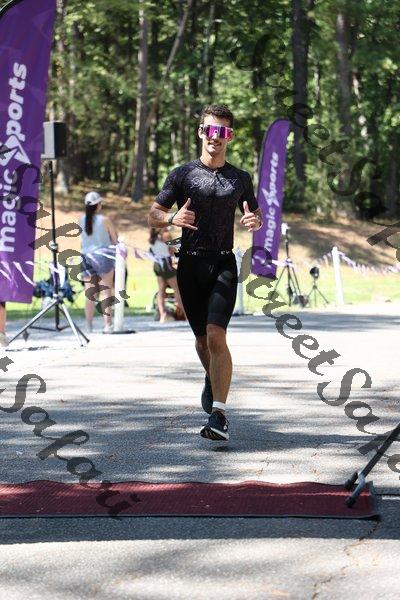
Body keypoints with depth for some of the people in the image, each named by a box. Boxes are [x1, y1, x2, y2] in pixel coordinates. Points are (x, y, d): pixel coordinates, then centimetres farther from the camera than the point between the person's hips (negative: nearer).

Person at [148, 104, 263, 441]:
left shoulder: (240, 179, 9)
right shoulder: (183, 174, 5)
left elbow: (256, 213, 22)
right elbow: (153, 216, 5)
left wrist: (255, 221, -4)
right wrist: (173, 218, -18)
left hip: (223, 265, -1)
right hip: (190, 264, 1)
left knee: (216, 335, -18)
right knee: (202, 338, 13)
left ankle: (219, 415, -21)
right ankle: (213, 379, 47)